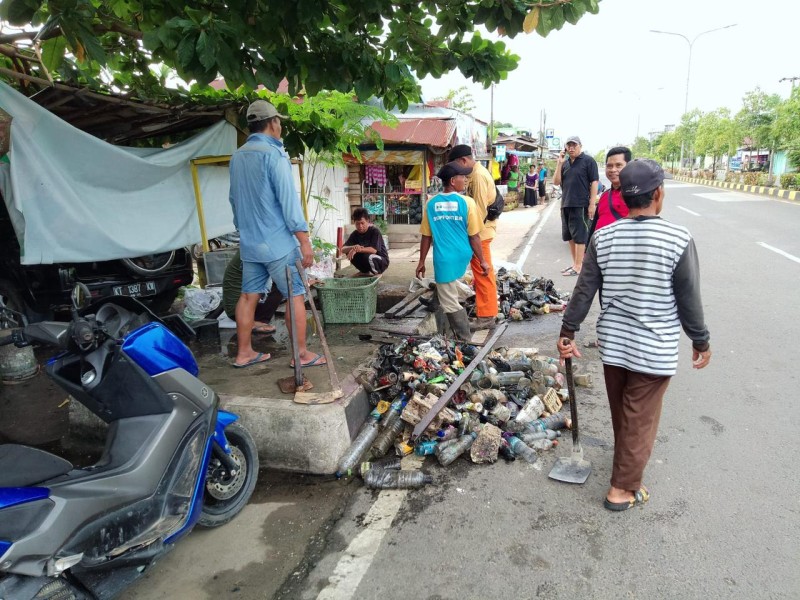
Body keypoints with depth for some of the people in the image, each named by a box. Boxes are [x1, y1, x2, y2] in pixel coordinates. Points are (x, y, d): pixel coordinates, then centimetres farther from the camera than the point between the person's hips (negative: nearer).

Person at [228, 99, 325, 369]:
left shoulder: (237, 157, 10)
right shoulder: (273, 154, -12)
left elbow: (234, 199, 17)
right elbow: (288, 200, -16)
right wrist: (305, 241, -14)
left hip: (249, 243, 8)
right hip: (278, 243, -7)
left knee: (248, 296, 12)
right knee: (296, 296, 1)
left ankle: (244, 353, 20)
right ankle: (302, 354, 7)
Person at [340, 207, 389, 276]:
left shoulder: (375, 231, -17)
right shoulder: (355, 234, -1)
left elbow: (374, 250, -31)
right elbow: (343, 249, -14)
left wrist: (357, 250, -41)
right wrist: (353, 248, -36)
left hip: (382, 261, -5)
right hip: (365, 261, 6)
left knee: (368, 256, -36)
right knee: (349, 253, -15)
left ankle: (375, 272, -4)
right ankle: (365, 271, 5)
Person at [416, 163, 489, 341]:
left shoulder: (431, 204, -1)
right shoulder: (467, 202, -6)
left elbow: (426, 236, 2)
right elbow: (474, 236, -5)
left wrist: (421, 262, 11)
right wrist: (482, 261, 3)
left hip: (444, 260, -1)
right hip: (463, 257, 2)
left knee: (450, 303, 5)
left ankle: (464, 339, 7)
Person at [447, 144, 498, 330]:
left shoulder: (478, 175, -17)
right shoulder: (477, 173, 14)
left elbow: (480, 208, -21)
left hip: (479, 231, -10)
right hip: (479, 230, 10)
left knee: (482, 274, -4)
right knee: (483, 273, 16)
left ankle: (486, 316, 2)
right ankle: (487, 310, 27)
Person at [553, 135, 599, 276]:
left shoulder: (588, 161, -3)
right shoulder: (565, 164, 15)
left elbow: (594, 182, -7)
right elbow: (556, 182, 8)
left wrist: (592, 204, -14)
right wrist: (559, 163, -2)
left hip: (581, 205, -7)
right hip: (566, 205, 7)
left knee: (579, 237, -3)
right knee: (570, 237, 12)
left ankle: (578, 266, 1)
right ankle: (574, 263, 23)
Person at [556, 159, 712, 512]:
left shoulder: (603, 237, -7)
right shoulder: (678, 239, -16)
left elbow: (584, 291, -4)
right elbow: (689, 300, -10)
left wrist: (568, 332, 5)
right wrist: (701, 341, 5)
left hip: (613, 343, 4)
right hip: (655, 350, -4)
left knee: (621, 415, 23)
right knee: (640, 421, 11)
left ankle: (628, 463, 48)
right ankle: (621, 489, 23)